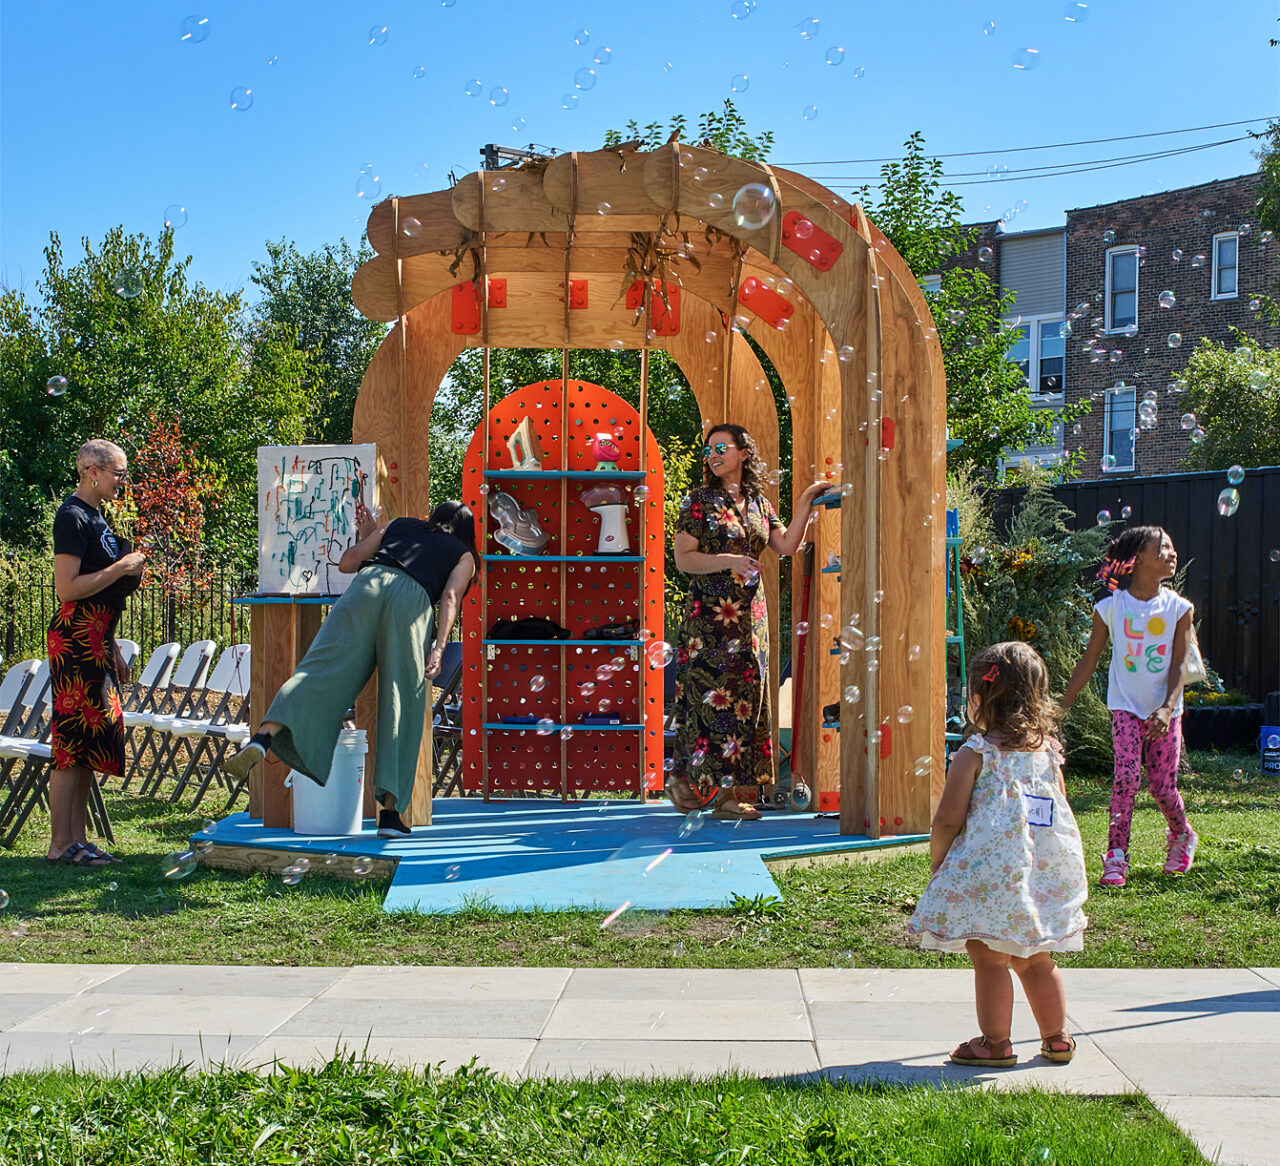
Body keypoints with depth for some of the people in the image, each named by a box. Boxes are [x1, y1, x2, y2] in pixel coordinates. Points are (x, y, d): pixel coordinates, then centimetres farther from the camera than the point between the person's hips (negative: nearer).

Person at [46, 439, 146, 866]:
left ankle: (76, 839, 14)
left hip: (97, 639, 9)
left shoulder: (94, 516, 18)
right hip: (75, 639, -9)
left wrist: (113, 651, 22)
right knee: (73, 741, -7)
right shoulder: (72, 517, -11)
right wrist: (122, 568, -14)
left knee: (90, 742, 9)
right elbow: (68, 589, -20)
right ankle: (60, 844, -2)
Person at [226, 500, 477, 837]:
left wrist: (366, 537, 46)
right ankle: (390, 811, -5)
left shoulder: (399, 525, 36)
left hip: (368, 583, 2)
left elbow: (347, 562, 28)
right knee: (401, 707, 0)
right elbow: (450, 598, 8)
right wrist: (438, 648, -2)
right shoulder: (464, 556, 28)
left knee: (322, 667, -10)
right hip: (413, 599, -2)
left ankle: (264, 736, -36)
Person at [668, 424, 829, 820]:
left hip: (750, 613, 5)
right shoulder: (699, 500, -1)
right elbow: (683, 558, -7)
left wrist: (806, 500, 5)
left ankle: (728, 791, 7)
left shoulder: (759, 503, 14)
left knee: (745, 695, 3)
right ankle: (686, 783, -1)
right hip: (709, 613, -5)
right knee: (711, 692, -8)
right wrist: (729, 561, -18)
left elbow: (787, 545, 6)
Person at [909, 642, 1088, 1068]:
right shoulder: (1048, 750, 8)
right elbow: (1058, 813, 15)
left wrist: (937, 859, 7)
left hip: (991, 871, -6)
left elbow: (947, 820, -10)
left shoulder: (974, 754, -9)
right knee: (1035, 961, 19)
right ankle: (1056, 1038, 26)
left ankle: (995, 1043, 9)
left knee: (989, 960, 3)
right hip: (1044, 874, 7)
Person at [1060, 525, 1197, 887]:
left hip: (1164, 711, 1)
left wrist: (1167, 708, -22)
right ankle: (1116, 856, -9)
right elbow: (1088, 662, 2)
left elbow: (1179, 665, -6)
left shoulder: (1178, 608, -2)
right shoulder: (1110, 607, -4)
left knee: (1163, 785, 2)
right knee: (1127, 774, -17)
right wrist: (1060, 709, 2)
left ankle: (1181, 836, 33)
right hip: (1126, 707, -1)